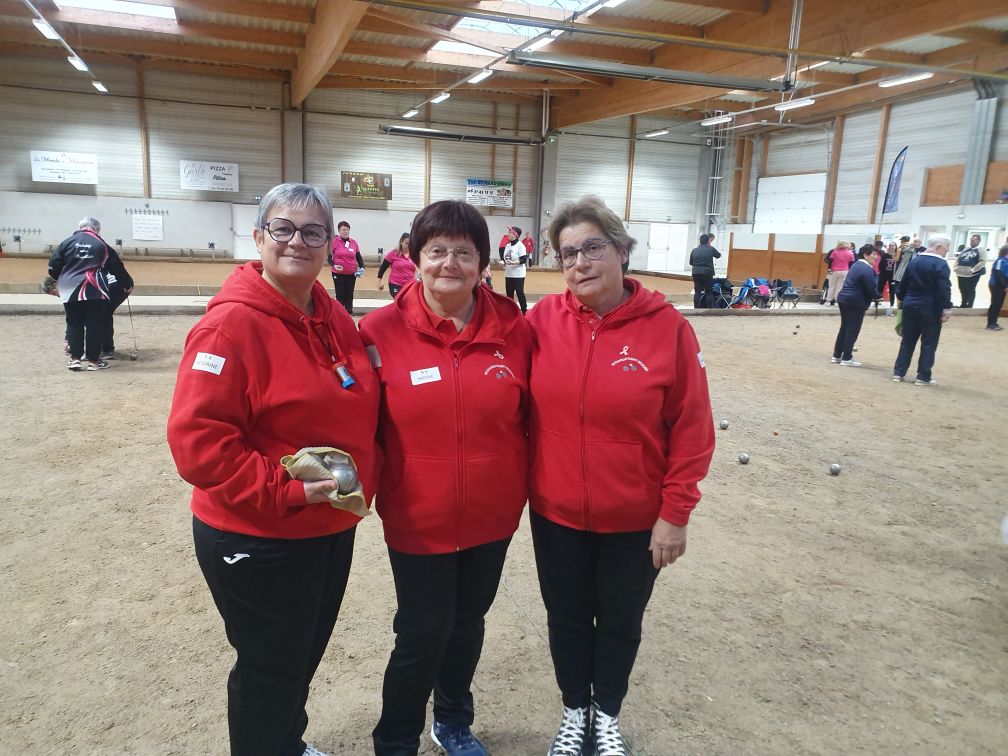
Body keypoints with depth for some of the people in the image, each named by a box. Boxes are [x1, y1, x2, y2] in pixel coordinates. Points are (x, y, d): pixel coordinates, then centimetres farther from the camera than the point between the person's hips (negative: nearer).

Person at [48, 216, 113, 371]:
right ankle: (92, 359, 6)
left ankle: (75, 358, 12)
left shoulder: (68, 242, 6)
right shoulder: (101, 244, 4)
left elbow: (53, 264, 6)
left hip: (70, 290, 2)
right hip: (93, 290, -2)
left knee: (74, 324, 11)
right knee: (94, 325, 4)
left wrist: (58, 279, 22)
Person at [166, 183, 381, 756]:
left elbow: (358, 414, 15)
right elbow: (197, 436, -23)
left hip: (334, 528, 8)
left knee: (305, 657, 26)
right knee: (270, 669, 12)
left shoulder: (336, 319, 3)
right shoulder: (233, 323, -19)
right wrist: (284, 490, -25)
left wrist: (364, 478, 2)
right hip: (258, 539, -7)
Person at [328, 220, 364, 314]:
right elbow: (329, 256, -5)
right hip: (338, 273, -3)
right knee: (340, 295, 3)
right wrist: (334, 265, -21)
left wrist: (362, 267, -7)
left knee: (349, 295, 9)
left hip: (352, 274, 3)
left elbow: (359, 257, 8)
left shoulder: (354, 243, 3)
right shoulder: (334, 241, -7)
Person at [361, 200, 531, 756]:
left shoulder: (513, 329, -6)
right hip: (418, 521, -3)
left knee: (468, 623, 22)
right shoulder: (382, 331, -13)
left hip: (492, 517, 3)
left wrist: (526, 486, 4)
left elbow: (531, 415, 3)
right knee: (423, 636, 8)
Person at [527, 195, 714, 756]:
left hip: (635, 519, -1)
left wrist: (675, 514, -8)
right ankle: (576, 710, 47)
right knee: (567, 618, 20)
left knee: (621, 622, 19)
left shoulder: (668, 327, -13)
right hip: (556, 513, 2)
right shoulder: (543, 320, -8)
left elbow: (692, 431, -9)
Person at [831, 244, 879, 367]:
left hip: (844, 299, 9)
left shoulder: (856, 265, 16)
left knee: (844, 328, 15)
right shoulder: (867, 269, -15)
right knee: (852, 331, -2)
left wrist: (874, 294, 11)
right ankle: (847, 358, 2)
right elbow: (872, 289, -18)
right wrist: (878, 296, 3)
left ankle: (836, 355, 19)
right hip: (856, 302, -9)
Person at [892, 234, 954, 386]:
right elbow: (944, 289, -18)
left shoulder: (914, 261, 8)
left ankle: (898, 373, 11)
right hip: (930, 308, -6)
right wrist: (947, 308, -15)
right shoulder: (941, 264, -12)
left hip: (910, 306, 6)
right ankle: (923, 377, 4)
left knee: (907, 340, 12)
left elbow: (903, 283, 15)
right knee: (929, 343, 3)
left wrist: (902, 299, 26)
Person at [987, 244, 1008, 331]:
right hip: (997, 286, -9)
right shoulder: (1000, 261, -14)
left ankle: (993, 323, 17)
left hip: (1000, 286, 9)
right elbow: (999, 275, -21)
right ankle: (991, 324, -2)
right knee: (995, 305, -6)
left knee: (998, 305, 11)